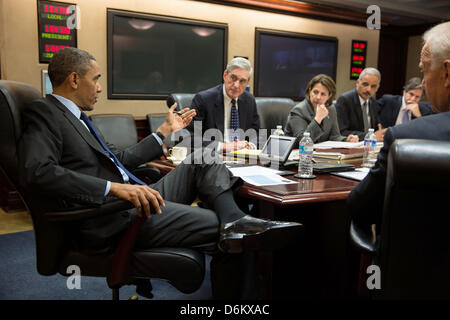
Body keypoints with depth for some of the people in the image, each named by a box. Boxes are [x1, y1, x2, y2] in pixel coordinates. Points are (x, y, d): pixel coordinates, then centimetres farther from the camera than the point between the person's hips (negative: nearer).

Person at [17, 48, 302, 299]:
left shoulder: (77, 118, 23)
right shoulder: (45, 113, -6)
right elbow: (37, 172, -24)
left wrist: (166, 131, 29)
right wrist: (115, 188, -32)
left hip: (132, 199, 10)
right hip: (108, 221, -10)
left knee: (204, 158, 1)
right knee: (216, 222, -19)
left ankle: (234, 221, -21)